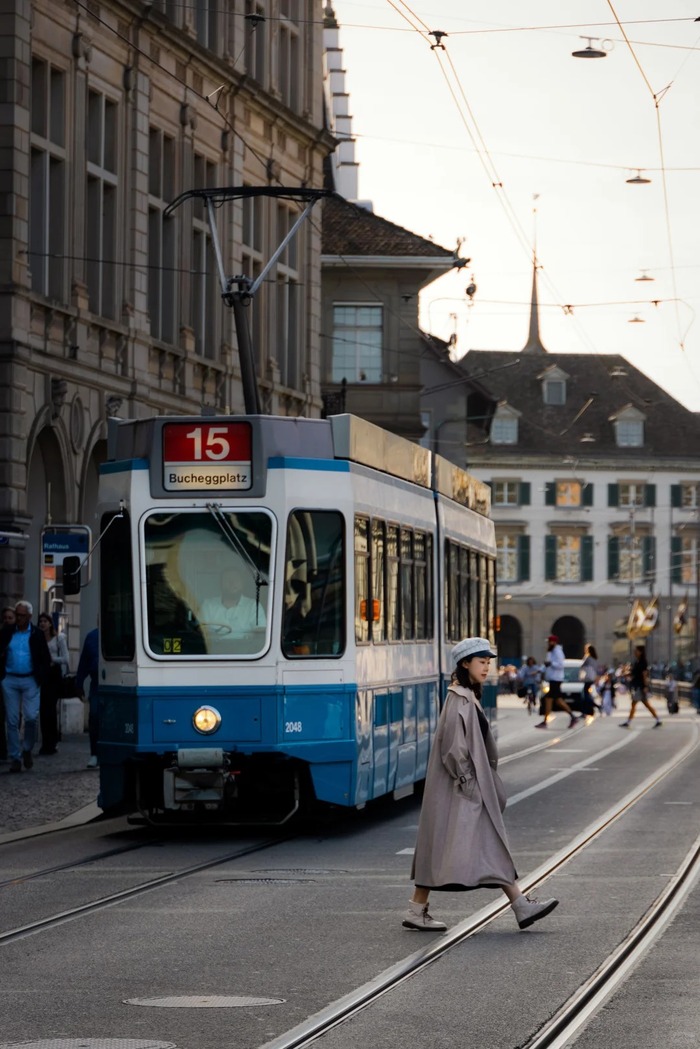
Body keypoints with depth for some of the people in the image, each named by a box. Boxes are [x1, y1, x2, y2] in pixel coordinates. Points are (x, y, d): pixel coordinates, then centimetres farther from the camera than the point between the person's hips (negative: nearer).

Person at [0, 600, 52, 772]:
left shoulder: (37, 635, 2)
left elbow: (46, 659, 4)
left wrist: (40, 678, -5)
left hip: (30, 681, -1)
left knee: (31, 717, -9)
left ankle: (27, 749, 15)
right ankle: (15, 757, 6)